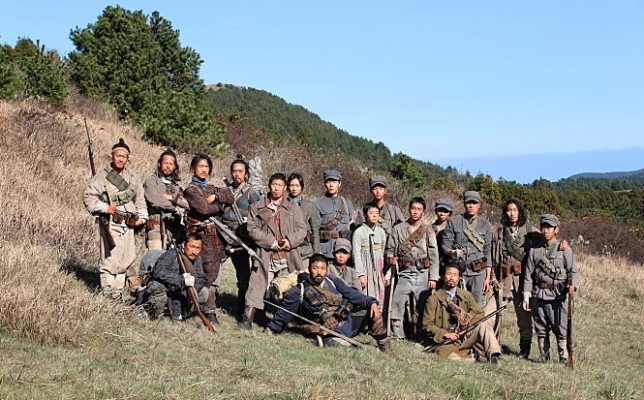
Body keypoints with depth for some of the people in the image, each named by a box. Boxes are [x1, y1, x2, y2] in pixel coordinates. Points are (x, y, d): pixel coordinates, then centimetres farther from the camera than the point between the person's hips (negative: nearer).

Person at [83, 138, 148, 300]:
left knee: (126, 259, 9)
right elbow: (88, 195, -7)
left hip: (128, 224, 6)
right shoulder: (103, 176, -5)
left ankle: (118, 293, 19)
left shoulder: (133, 178, 12)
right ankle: (108, 295, -3)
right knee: (110, 259, -9)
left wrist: (141, 217, 8)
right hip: (111, 224, -6)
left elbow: (140, 198, 18)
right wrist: (104, 207, -15)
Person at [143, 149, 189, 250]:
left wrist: (171, 198, -5)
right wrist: (176, 203, 5)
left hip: (173, 226, 5)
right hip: (157, 226, -5)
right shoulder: (151, 181, 6)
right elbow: (156, 202, -9)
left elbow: (187, 204, 9)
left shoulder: (176, 185, 21)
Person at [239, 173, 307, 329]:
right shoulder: (257, 207, 9)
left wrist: (290, 241, -11)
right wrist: (271, 242, -12)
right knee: (257, 286, -7)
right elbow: (252, 229, 0)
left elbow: (302, 230, 9)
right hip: (265, 256, -2)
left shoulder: (293, 208, 15)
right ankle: (247, 318, -4)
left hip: (288, 257, 2)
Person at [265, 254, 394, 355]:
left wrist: (371, 302, -9)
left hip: (349, 323, 6)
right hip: (333, 334, -5)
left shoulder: (333, 281, 12)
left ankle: (385, 348, 7)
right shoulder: (299, 291, 0)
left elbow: (352, 294, 7)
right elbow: (283, 315, 8)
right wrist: (269, 331, 12)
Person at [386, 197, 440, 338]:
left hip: (423, 275, 0)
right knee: (396, 306, -11)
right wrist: (391, 258, -8)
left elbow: (434, 255, 5)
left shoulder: (428, 230, 8)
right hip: (404, 274, 0)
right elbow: (390, 250, 14)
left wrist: (433, 277, -2)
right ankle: (398, 336, -6)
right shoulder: (398, 229, 9)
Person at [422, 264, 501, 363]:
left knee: (484, 326, -26)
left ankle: (494, 354, -38)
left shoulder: (466, 295, 17)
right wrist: (445, 334, -13)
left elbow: (480, 313, 12)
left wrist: (470, 324, -9)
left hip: (466, 336, 3)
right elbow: (427, 324, 2)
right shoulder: (434, 299, 6)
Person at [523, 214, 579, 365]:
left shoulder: (564, 250, 3)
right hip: (539, 296, 3)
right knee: (541, 331, 8)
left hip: (559, 296, -3)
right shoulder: (534, 250, 10)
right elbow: (528, 275, 11)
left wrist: (573, 284, -24)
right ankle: (544, 360, 17)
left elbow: (573, 270, -3)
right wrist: (526, 296, 6)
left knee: (562, 330, -5)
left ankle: (565, 360, 2)